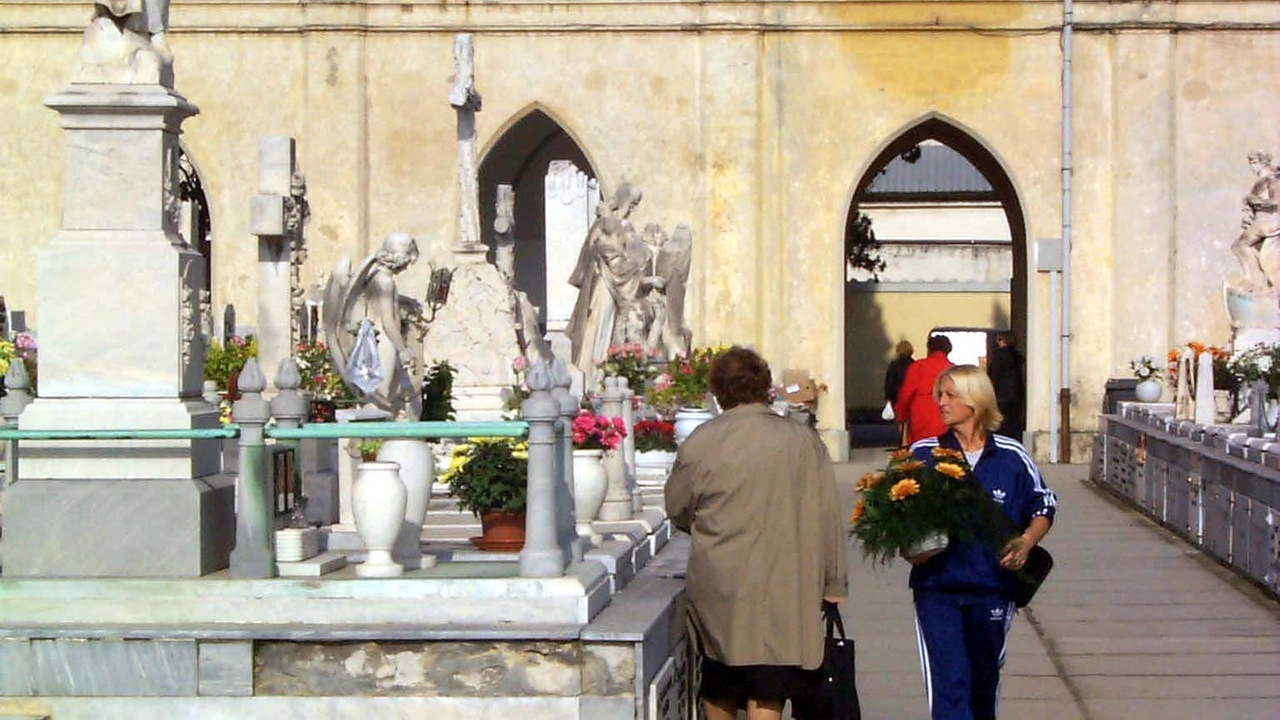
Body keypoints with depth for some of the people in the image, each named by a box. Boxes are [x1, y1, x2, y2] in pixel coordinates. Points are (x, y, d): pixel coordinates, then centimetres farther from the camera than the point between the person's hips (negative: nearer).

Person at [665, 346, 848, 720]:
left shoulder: (699, 443, -6)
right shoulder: (803, 440, -4)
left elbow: (677, 510, 8)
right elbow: (828, 516, 0)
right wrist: (833, 584, 10)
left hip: (718, 591, 1)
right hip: (782, 591, 0)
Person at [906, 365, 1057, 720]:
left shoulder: (1011, 456, 2)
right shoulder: (923, 453, 2)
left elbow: (1043, 508, 11)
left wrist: (1026, 542, -8)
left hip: (992, 588, 1)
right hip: (937, 587, -1)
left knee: (983, 685, 13)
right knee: (947, 683, -11)